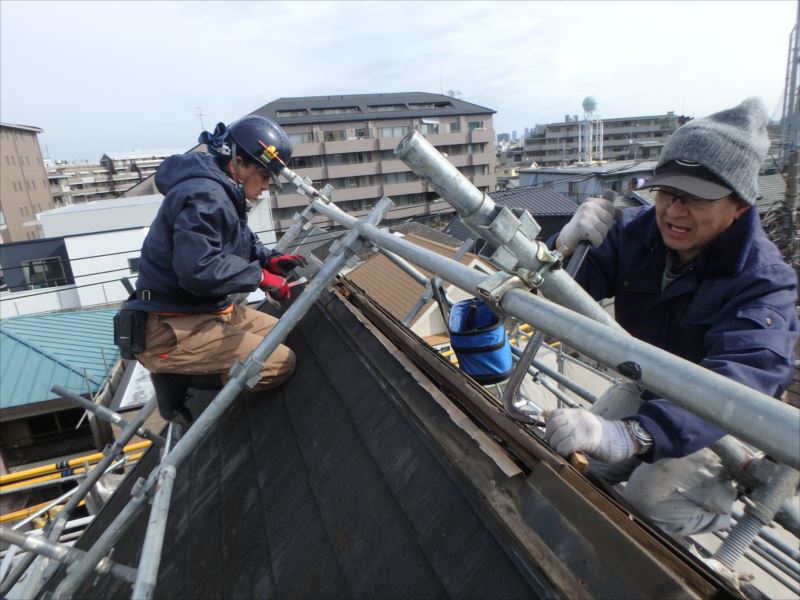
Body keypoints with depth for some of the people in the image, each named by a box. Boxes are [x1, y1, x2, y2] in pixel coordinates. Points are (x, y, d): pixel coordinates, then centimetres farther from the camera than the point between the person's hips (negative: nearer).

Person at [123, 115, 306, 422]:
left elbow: (241, 242, 22)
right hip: (170, 331, -11)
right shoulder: (204, 196, -22)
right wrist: (260, 276, -20)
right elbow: (197, 269, -31)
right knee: (281, 363, -18)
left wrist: (269, 259, 2)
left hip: (205, 310, 11)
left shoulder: (220, 190, 12)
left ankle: (185, 376, 10)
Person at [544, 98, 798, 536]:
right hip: (647, 389, 5)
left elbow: (737, 382, -46)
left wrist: (632, 436, -63)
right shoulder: (635, 230, -15)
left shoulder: (763, 282, -30)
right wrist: (568, 245, -40)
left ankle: (727, 492, 14)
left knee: (649, 505, -16)